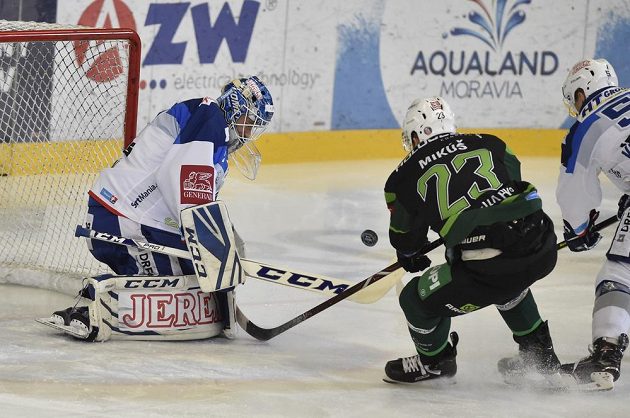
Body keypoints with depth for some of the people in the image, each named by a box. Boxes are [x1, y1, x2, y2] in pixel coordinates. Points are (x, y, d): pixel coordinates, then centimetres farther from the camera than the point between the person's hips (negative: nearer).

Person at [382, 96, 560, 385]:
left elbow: (406, 239, 22)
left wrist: (410, 258, 47)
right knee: (508, 284, 40)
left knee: (418, 299, 18)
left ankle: (434, 361, 42)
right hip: (543, 248, 5)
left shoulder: (405, 178, 8)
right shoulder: (488, 144, 16)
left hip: (488, 268, -5)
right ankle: (540, 355, 49)